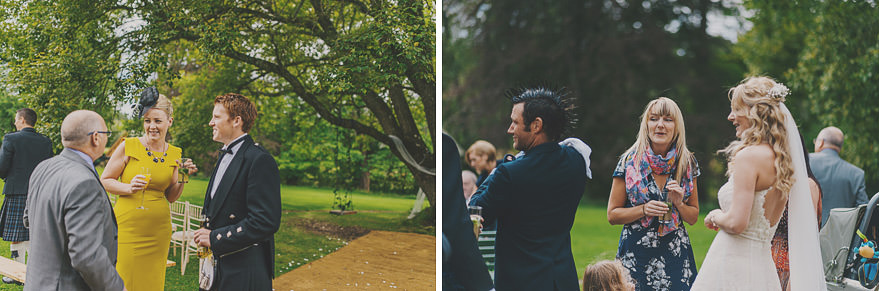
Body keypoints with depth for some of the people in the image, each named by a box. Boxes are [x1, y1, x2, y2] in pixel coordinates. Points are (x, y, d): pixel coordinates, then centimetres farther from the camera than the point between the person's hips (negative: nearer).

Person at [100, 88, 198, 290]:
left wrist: (183, 177, -1)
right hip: (127, 226, -3)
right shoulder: (128, 147, -4)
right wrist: (129, 188, -15)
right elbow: (105, 181, 2)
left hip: (158, 231, 4)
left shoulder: (174, 154, 8)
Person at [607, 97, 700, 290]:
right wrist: (644, 210, -15)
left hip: (676, 253, 2)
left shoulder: (687, 162, 4)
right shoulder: (630, 161, -2)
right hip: (636, 254, -2)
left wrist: (679, 204, -9)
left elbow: (693, 218, 11)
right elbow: (612, 215, 0)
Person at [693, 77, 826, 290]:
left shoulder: (748, 155, -13)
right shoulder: (785, 159, 10)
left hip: (732, 268, -8)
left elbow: (737, 223, -20)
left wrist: (716, 217, 1)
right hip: (764, 268, 8)